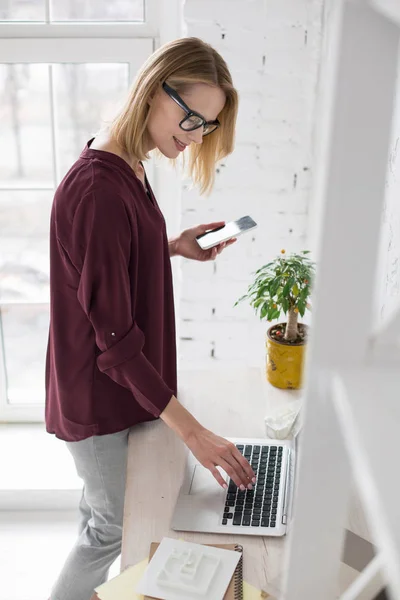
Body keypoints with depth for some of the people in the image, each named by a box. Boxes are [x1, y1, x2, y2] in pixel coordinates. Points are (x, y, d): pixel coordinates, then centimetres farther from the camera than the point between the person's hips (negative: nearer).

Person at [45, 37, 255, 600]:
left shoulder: (128, 167, 1)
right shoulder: (97, 190, -30)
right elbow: (115, 338, -28)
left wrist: (175, 245, -1)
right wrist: (192, 431, -26)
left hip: (119, 377, 9)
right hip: (97, 395, -9)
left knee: (100, 502, 27)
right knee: (114, 525, 12)